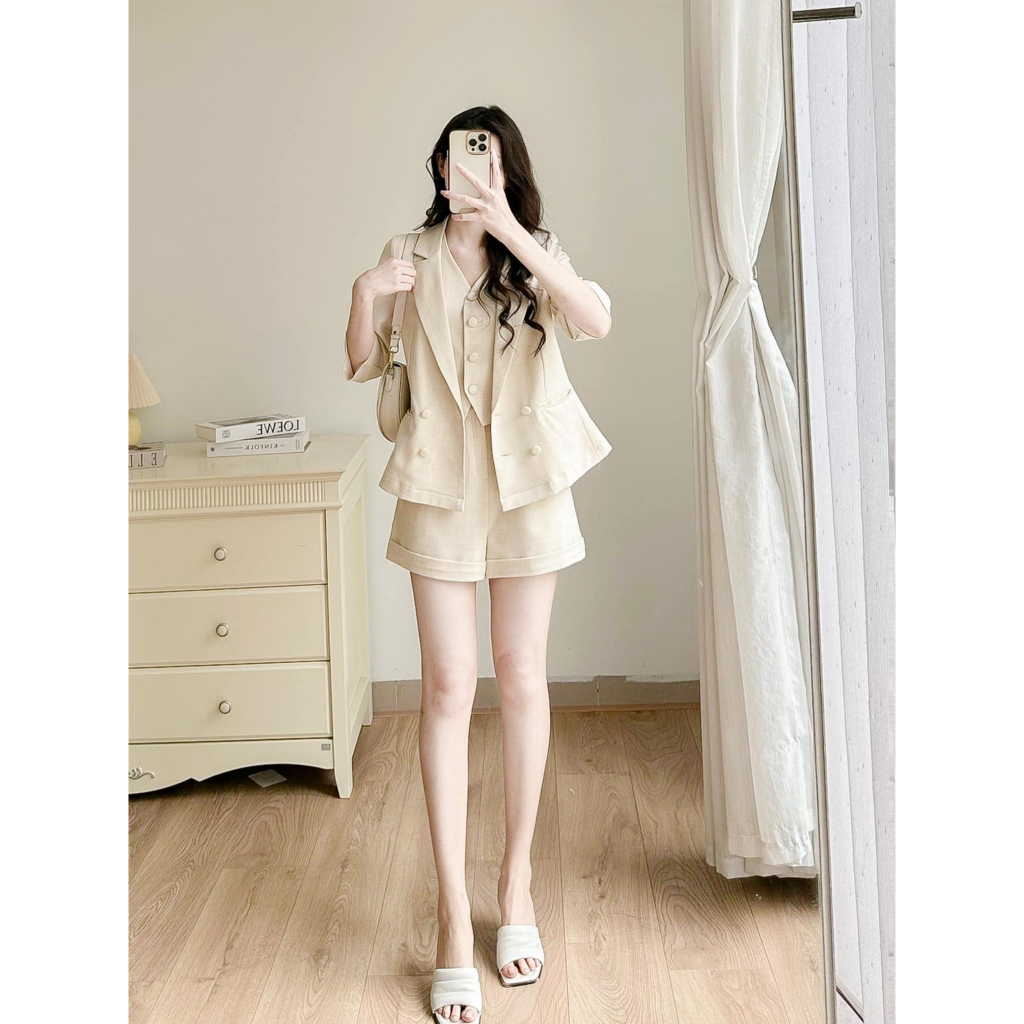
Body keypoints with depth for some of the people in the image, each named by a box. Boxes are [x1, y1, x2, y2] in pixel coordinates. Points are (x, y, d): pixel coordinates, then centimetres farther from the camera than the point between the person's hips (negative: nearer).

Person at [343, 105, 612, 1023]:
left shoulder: (536, 253, 2)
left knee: (522, 677, 6)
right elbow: (363, 366, 5)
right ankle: (454, 914, 3)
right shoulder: (410, 256, 5)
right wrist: (364, 297, -14)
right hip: (440, 482, 0)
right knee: (449, 685, -3)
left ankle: (517, 885, 22)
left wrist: (510, 229, -24)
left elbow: (595, 320, -18)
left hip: (528, 480, 0)